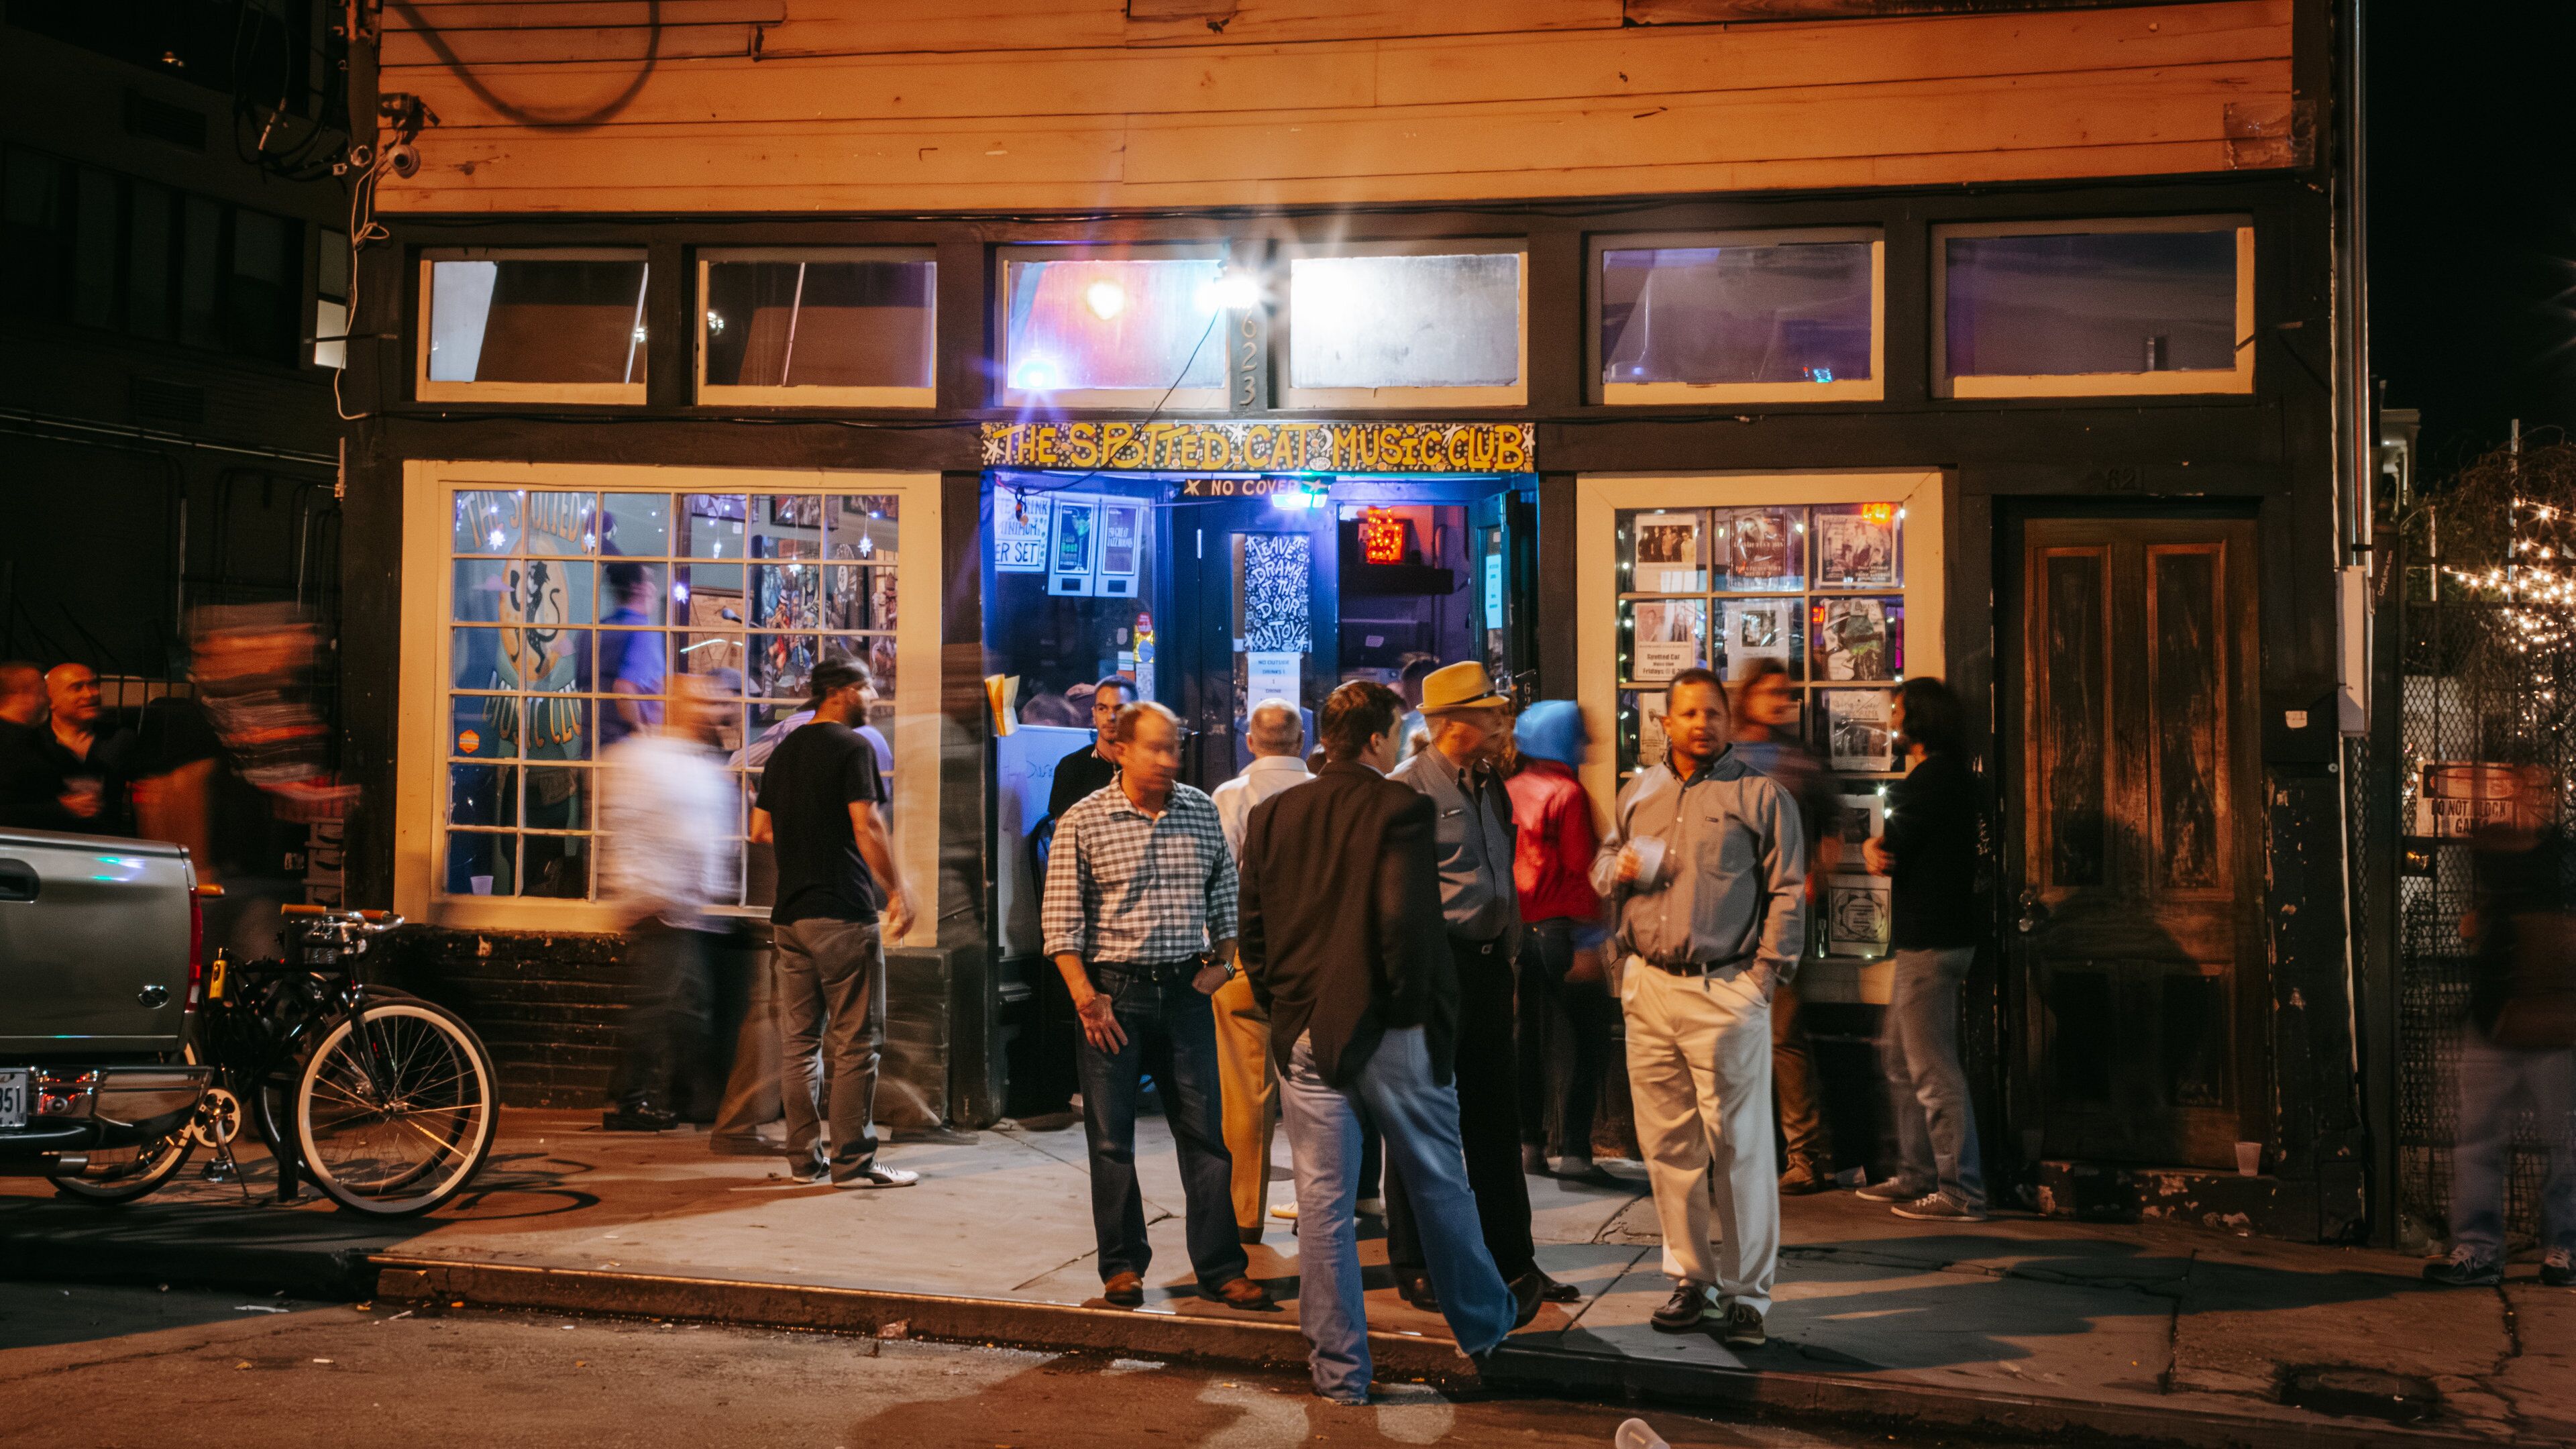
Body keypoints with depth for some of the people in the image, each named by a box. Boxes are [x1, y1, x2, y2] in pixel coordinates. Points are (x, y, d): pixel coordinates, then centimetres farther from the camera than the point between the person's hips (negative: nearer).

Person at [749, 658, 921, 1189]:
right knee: (856, 1041, -2)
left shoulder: (785, 750, 15)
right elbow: (866, 827, -17)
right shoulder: (852, 748, -9)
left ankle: (806, 1157, 13)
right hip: (844, 913, -8)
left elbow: (760, 829, 19)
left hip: (790, 913, 8)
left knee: (799, 1040, 9)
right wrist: (897, 892, -10)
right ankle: (852, 1160, -1)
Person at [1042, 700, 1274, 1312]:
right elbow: (1062, 922, -6)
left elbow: (1225, 894, 15)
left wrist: (1222, 962, 4)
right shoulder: (1083, 821, -5)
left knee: (1206, 1132, 4)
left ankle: (1220, 1267, 11)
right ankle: (1123, 1266, 17)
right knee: (1111, 1139, 4)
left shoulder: (1202, 811, 5)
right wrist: (1086, 1000, -11)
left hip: (1186, 991, 3)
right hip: (1113, 992, -3)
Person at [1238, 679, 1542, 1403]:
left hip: (1304, 1035, 3)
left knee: (1324, 1203, 6)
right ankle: (1483, 1321, 33)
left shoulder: (1271, 816, 5)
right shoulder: (1400, 808, -11)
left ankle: (1339, 1367, 12)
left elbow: (1253, 930, 7)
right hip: (1390, 1035, -3)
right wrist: (1410, 1004, -7)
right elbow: (1407, 922, -20)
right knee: (1440, 1186, 15)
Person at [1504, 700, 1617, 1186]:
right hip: (1559, 929, -7)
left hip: (1517, 927, 7)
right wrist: (1587, 941, -12)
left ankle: (1529, 1142, 18)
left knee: (1530, 1037, 13)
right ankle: (1568, 1147, -6)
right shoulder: (1567, 793, -11)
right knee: (1577, 1041, -3)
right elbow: (1578, 869, -14)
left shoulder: (1508, 791, 9)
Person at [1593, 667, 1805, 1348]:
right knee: (1667, 1143, 9)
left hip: (1726, 992, -5)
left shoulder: (1761, 795, 1)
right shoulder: (1638, 792, 15)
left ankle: (1747, 1294, 7)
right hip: (1648, 986, 5)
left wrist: (1765, 976, -8)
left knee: (1739, 1146, -2)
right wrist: (1620, 868, 1)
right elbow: (1601, 865, 25)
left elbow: (1787, 892, -1)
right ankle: (1691, 1278, 21)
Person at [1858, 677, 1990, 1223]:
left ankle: (1962, 1192, -4)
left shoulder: (1933, 777, -16)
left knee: (1932, 1069, -8)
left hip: (1930, 942, -11)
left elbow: (1892, 852, -18)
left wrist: (1876, 848, 3)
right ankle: (1916, 1176, 25)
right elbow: (1896, 847, 12)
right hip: (1926, 937, 11)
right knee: (1900, 1056, 18)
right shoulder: (1950, 776, 18)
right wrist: (1876, 846, -9)